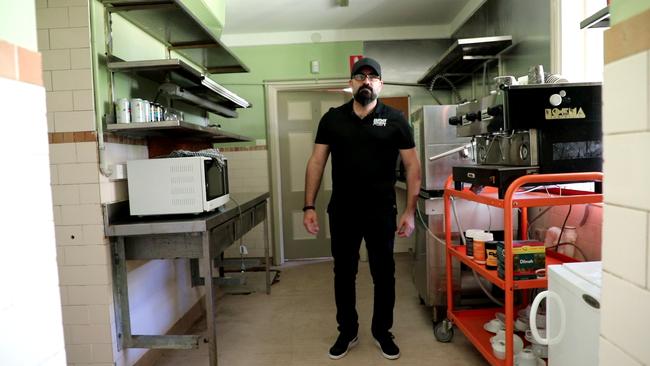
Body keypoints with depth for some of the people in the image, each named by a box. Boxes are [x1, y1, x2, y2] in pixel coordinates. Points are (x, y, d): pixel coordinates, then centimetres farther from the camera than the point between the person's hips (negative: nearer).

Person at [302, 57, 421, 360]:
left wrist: (410, 211, -6)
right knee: (343, 273, 13)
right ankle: (347, 332, 32)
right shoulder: (332, 119, 3)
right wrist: (309, 206, -5)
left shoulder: (394, 120, -1)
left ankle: (382, 332, 32)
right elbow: (316, 162, 2)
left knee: (384, 274, 11)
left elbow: (412, 165, 0)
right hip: (341, 212, 1)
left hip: (382, 212, -1)